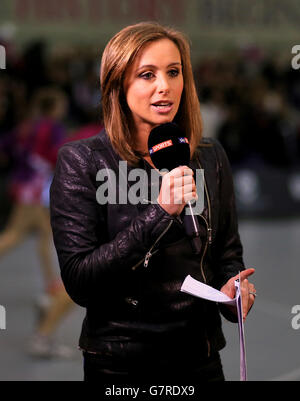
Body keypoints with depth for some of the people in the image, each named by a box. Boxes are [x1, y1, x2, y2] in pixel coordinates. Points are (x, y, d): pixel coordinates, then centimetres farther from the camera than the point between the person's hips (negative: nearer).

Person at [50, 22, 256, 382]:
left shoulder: (210, 157, 3)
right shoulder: (81, 162, -11)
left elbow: (228, 254, 11)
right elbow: (77, 280, -18)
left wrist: (232, 287, -12)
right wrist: (159, 213, -25)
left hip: (201, 357, 4)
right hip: (120, 366, -4)